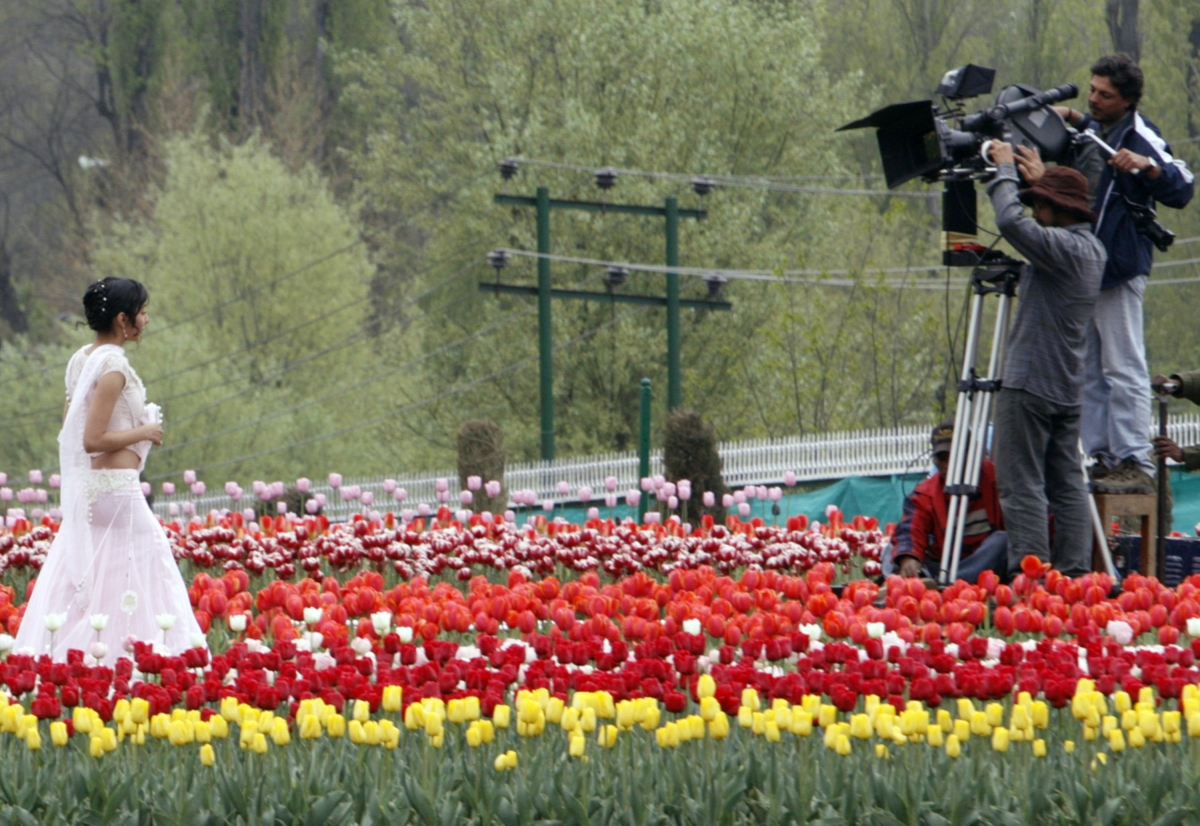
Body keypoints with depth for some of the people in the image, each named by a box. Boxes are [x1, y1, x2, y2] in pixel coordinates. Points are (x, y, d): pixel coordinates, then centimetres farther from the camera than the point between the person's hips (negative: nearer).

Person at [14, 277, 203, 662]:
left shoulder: (80, 360, 11)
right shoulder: (113, 367, -17)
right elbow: (93, 439, -21)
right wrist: (143, 432, -10)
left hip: (82, 488, 9)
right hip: (116, 486, -9)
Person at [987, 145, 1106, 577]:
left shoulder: (1063, 247, -16)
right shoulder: (1092, 249, 12)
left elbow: (1012, 222, -28)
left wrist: (1005, 169, -14)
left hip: (1029, 384, -9)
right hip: (1067, 390, 9)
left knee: (1021, 484, -8)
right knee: (1068, 483, 8)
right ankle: (1074, 571, 5)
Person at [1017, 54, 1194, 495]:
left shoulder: (1139, 135, -10)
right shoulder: (1090, 131, 13)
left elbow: (1181, 190, -17)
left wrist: (1148, 166, -35)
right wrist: (1070, 118, 13)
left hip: (1118, 269, -9)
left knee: (1124, 371, -9)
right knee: (1088, 373, 10)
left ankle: (1137, 466, -10)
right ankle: (1103, 459, 14)